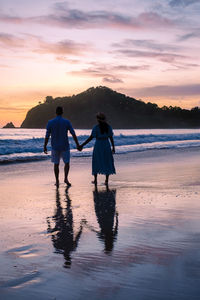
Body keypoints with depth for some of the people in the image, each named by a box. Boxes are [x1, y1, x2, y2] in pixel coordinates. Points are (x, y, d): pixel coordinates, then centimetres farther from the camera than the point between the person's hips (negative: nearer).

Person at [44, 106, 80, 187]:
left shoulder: (50, 122, -4)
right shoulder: (67, 122, -6)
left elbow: (47, 136, -4)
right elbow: (73, 134, -6)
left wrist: (45, 146, 4)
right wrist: (77, 144, 0)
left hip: (55, 147, 1)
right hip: (65, 147, -1)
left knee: (56, 164, 12)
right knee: (67, 163, 12)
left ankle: (57, 181, 10)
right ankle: (66, 178, -7)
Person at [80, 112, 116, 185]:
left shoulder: (96, 127, -11)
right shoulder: (108, 127, -1)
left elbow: (90, 138, -14)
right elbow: (111, 138, 1)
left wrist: (82, 145, -10)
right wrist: (113, 147, 9)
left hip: (98, 146, -2)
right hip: (106, 146, 2)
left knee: (96, 162, 13)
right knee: (107, 163, 10)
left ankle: (95, 180, 14)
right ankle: (106, 180, 6)